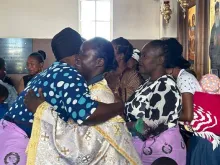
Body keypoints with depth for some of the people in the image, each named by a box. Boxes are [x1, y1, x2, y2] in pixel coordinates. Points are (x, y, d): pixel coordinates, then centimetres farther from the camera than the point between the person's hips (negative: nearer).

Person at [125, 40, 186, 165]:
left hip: (160, 149, -8)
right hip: (142, 147, 8)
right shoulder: (149, 84, 8)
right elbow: (134, 112, 9)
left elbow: (150, 126, -25)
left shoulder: (165, 86, -21)